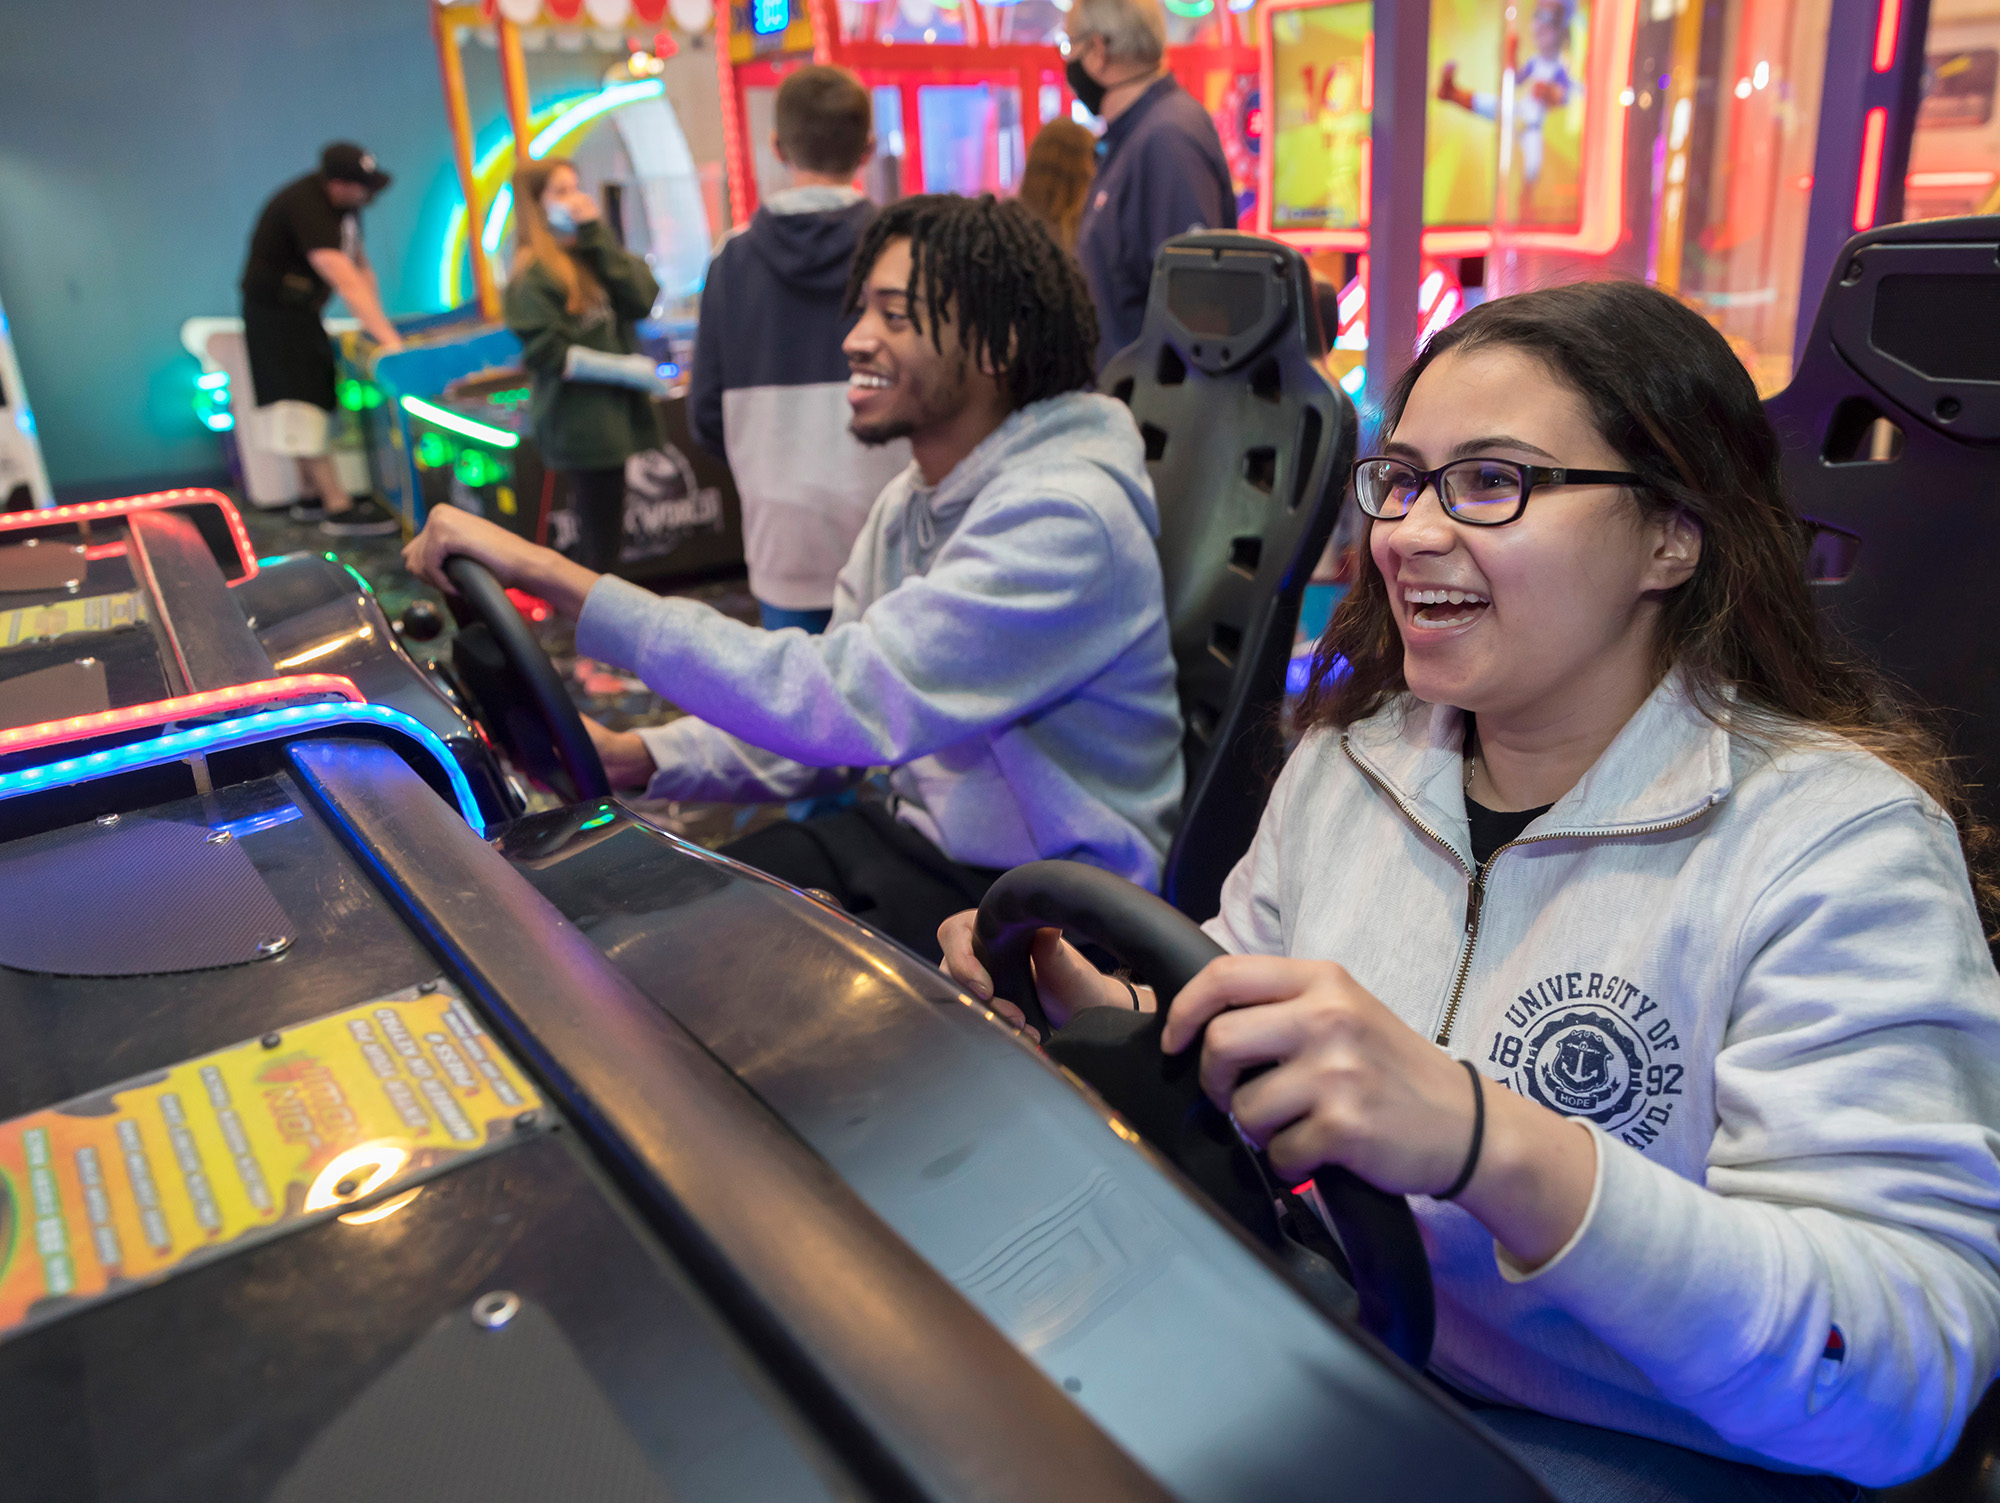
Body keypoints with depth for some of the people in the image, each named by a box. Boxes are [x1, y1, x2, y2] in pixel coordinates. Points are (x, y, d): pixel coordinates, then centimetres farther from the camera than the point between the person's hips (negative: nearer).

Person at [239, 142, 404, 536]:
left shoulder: (344, 201, 0)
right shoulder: (305, 206, -28)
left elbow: (361, 264, 5)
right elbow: (346, 281, -36)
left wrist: (378, 326, -3)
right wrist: (388, 338, -41)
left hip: (302, 309, 10)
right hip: (273, 311, -10)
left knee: (315, 398, 12)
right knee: (301, 404, -13)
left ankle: (313, 496, 21)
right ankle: (338, 508, -18)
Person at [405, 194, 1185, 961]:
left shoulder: (1061, 517, -24)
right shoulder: (911, 503, 8)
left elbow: (847, 702, -33)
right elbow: (841, 709, 8)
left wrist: (552, 574, -31)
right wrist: (634, 756, -8)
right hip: (914, 839, 8)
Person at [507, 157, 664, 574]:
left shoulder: (596, 253, 12)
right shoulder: (533, 272, -7)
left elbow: (642, 300, -4)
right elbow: (546, 353, -14)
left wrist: (596, 235, -6)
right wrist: (628, 370, -16)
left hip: (618, 413, 7)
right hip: (579, 425, -7)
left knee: (606, 538, 14)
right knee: (597, 544, -4)